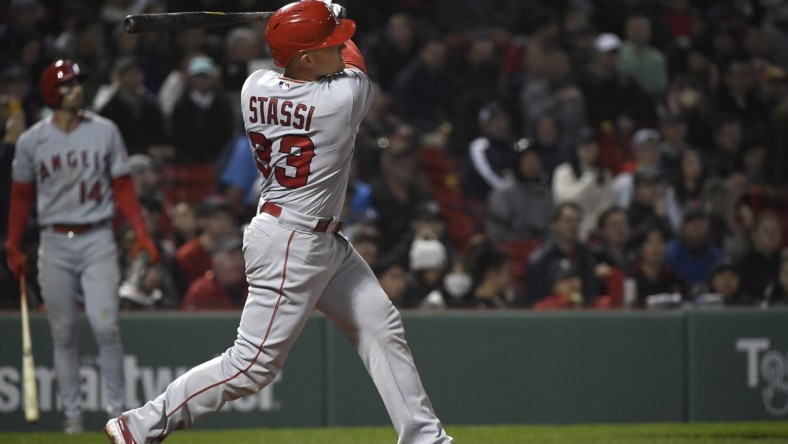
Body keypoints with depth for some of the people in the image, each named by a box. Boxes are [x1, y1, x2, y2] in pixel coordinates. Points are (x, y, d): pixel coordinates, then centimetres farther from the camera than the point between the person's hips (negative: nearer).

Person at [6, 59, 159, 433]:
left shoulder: (104, 132, 2)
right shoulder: (31, 141, 3)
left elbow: (122, 187, 5)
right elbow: (21, 196, 10)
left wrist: (140, 233, -5)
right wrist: (13, 248, 6)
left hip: (97, 238, -1)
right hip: (54, 244, 1)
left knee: (105, 325, -10)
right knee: (63, 333, 4)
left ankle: (117, 409, -1)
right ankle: (72, 413, 12)